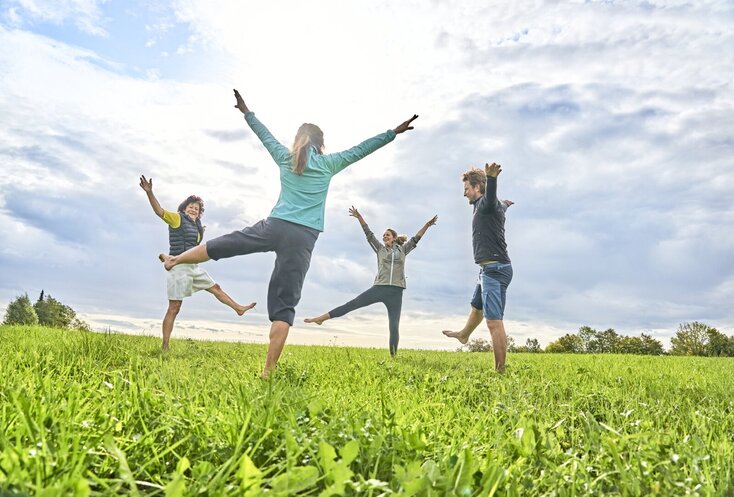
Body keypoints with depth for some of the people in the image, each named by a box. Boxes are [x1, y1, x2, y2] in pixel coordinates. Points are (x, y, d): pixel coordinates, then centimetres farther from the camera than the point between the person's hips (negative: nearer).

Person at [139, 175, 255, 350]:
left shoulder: (196, 226, 15)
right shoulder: (177, 218, -6)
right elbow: (159, 211, -23)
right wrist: (149, 192, -37)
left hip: (194, 267, 8)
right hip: (179, 267, -8)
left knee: (215, 287, 20)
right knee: (174, 308, -7)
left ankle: (239, 308, 37)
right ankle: (165, 346, -2)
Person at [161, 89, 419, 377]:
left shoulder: (286, 158, 17)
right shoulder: (328, 164, 11)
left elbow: (265, 135, 32)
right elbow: (360, 150, 15)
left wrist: (247, 113, 48)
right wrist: (393, 133, 23)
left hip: (275, 227, 2)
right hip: (304, 237, -2)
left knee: (222, 245, 23)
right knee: (284, 305, -4)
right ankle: (268, 371, -6)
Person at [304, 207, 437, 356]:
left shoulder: (403, 249, 16)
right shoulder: (380, 249, 15)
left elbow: (415, 238, 11)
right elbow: (369, 234, 9)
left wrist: (427, 225, -1)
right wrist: (359, 217, 1)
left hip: (395, 292, 0)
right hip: (379, 288, 1)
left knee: (394, 326, -3)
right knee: (350, 305, -5)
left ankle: (393, 357, -2)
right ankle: (320, 318, -4)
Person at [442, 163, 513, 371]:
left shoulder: (486, 203, -14)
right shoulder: (491, 206, 15)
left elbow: (491, 197, -40)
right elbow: (500, 205, 40)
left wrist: (491, 178, -61)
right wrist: (504, 204, 65)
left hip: (494, 270, -11)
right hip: (490, 269, 11)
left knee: (494, 321, -15)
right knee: (476, 307, 34)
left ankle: (500, 370, -13)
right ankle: (463, 335, 59)